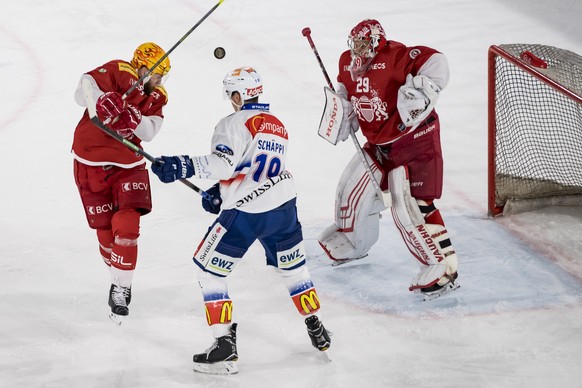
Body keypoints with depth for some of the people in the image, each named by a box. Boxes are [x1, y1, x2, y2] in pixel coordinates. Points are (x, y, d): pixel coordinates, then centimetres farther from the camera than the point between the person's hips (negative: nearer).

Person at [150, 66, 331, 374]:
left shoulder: (235, 123, -7)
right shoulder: (279, 127, 17)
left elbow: (222, 163, -22)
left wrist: (184, 167, -26)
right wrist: (222, 193, 21)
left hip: (245, 215, -7)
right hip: (283, 206, 7)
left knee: (208, 270, 4)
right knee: (293, 268, 26)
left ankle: (225, 346, -2)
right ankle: (317, 333, 35)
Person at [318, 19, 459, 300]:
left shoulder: (394, 56, -24)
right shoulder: (347, 63, 2)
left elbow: (434, 61, -34)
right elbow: (346, 91, 19)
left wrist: (423, 87, -46)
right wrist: (345, 116, 4)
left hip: (414, 140, -9)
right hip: (379, 143, 9)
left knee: (410, 207, -17)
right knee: (352, 189, 19)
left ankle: (443, 269, -13)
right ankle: (352, 242, 46)